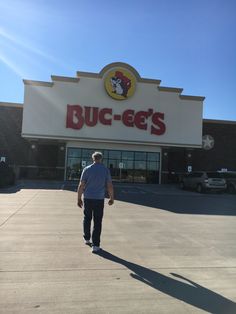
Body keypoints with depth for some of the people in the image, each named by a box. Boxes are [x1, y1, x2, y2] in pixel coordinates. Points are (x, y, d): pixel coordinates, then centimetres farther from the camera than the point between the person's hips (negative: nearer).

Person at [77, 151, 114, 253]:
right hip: (99, 199, -1)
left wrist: (79, 198, 4)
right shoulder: (105, 170, 0)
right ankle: (95, 245, 4)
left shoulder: (87, 169, -1)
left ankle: (87, 239, 34)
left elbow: (81, 185, -4)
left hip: (88, 198, 1)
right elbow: (110, 186, 0)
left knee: (87, 219, 19)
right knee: (97, 222, 3)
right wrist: (111, 198, 11)